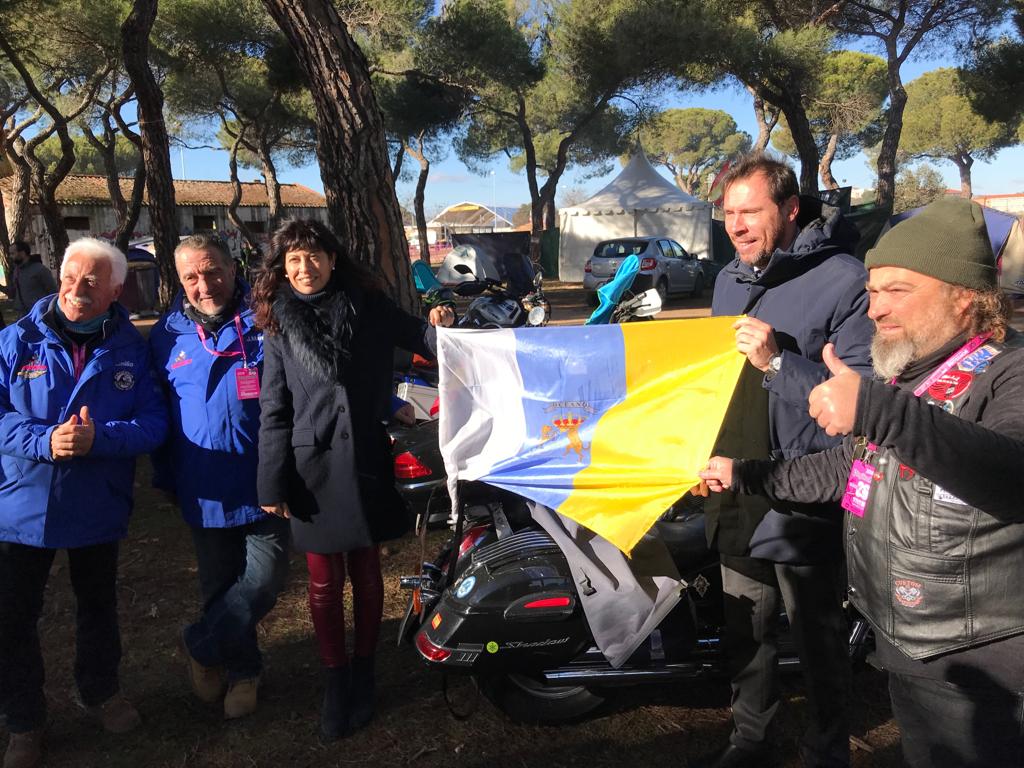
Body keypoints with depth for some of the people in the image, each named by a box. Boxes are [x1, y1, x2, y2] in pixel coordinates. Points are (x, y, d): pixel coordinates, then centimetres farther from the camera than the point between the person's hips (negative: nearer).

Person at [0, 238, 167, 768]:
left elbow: (154, 422, -10)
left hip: (98, 507, 1)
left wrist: (99, 437, -26)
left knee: (98, 606, 20)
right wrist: (45, 441, -25)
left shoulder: (130, 348, -4)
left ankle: (99, 691, 45)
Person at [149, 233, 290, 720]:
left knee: (262, 581, -3)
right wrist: (166, 477, 13)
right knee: (219, 589, 14)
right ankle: (242, 671, 36)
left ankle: (200, 646, 24)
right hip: (205, 492, 3)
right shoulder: (167, 335, 5)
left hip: (265, 487, -2)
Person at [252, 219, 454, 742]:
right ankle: (336, 682, 26)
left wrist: (440, 327, -17)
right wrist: (272, 484, -2)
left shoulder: (369, 307, 1)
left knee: (365, 572, 12)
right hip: (313, 467, 0)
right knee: (325, 582, 8)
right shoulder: (280, 323, 2)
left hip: (367, 463, 0)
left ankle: (363, 675, 30)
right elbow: (274, 409, 1)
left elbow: (419, 338, 7)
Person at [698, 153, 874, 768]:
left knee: (820, 642, 12)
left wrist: (777, 362, -29)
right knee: (744, 631, 21)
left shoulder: (845, 281, -14)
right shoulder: (731, 279, 9)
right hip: (738, 493, 7)